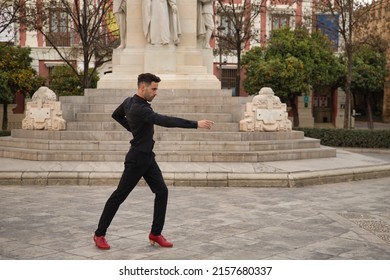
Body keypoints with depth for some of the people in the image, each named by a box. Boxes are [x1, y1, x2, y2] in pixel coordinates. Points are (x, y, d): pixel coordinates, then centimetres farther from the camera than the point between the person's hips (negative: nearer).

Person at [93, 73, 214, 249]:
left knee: (161, 191, 4)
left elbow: (116, 115, 25)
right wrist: (196, 124, -38)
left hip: (147, 157, 9)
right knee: (119, 196, 1)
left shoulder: (129, 102, 4)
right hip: (136, 160, -9)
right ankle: (99, 234, 14)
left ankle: (155, 233, 12)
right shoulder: (138, 109, -26)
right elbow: (165, 121, -36)